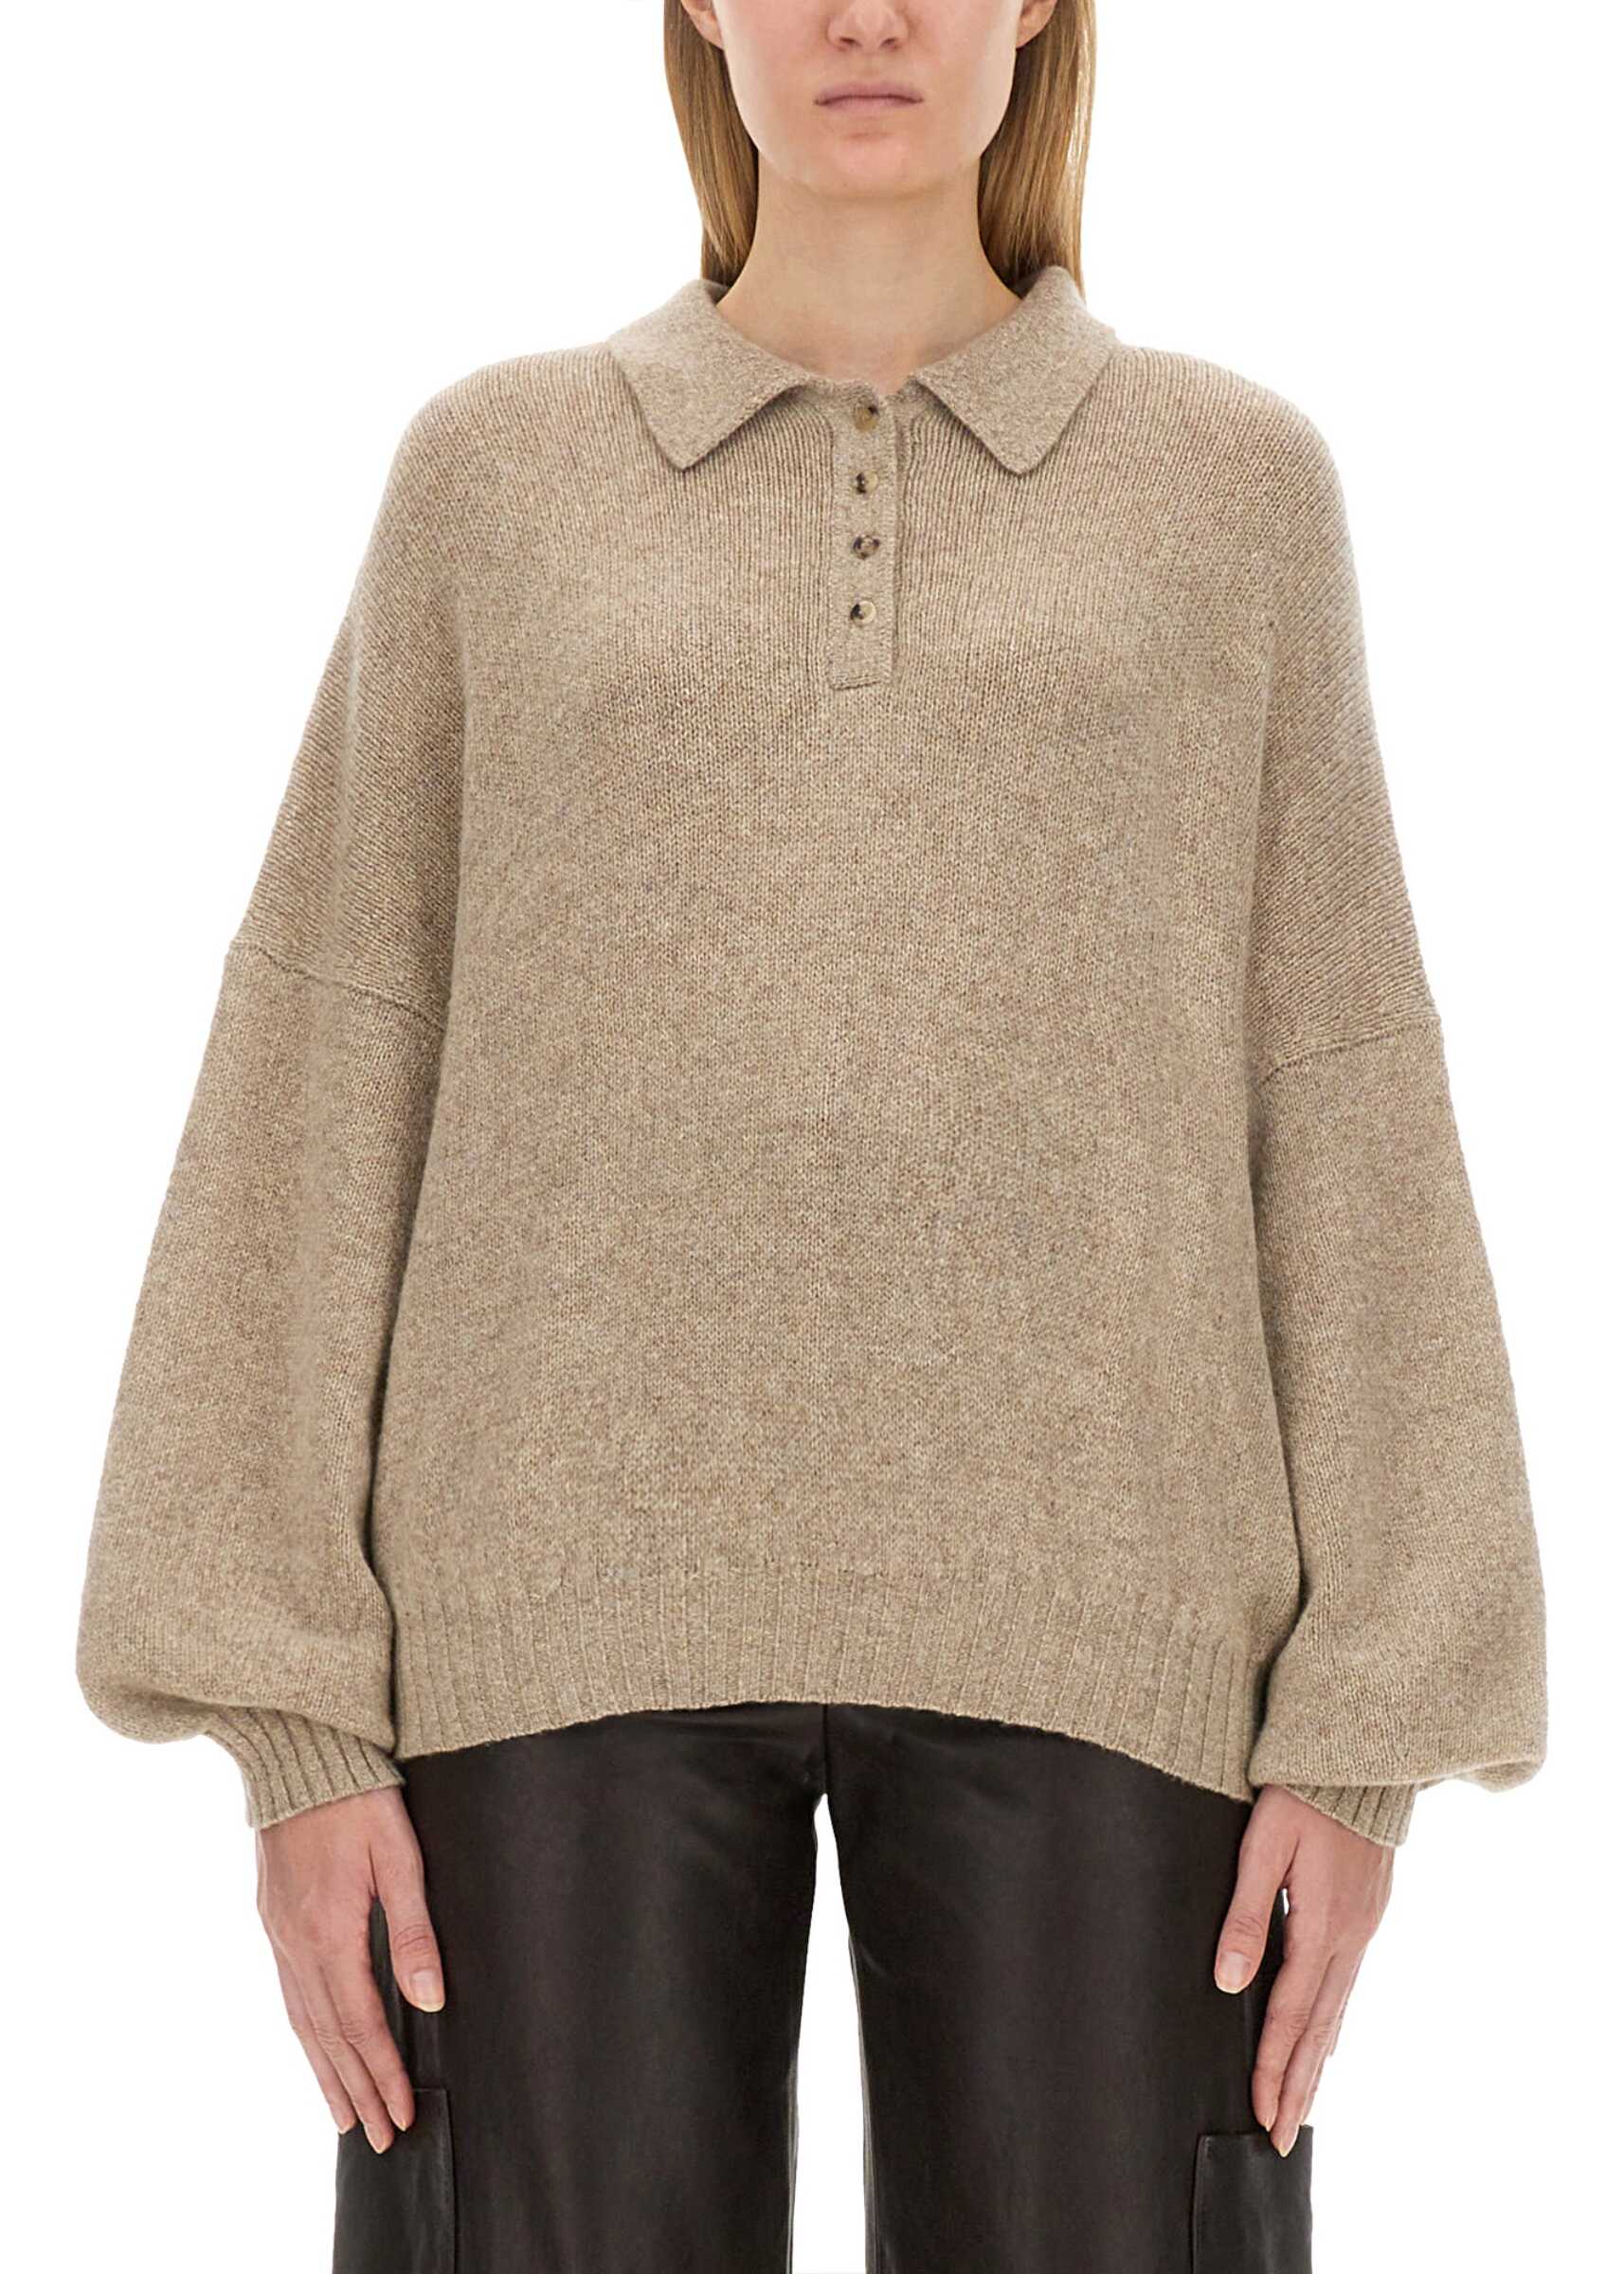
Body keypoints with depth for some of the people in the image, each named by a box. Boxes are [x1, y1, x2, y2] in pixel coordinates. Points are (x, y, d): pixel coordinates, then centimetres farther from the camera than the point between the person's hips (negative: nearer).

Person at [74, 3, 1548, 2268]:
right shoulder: (493, 469, 10)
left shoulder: (1232, 481, 10)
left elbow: (1339, 1098, 6)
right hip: (581, 1607, 0)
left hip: (1083, 1614, 0)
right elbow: (328, 1077, 6)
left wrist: (1366, 1727, -1)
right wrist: (296, 1710, -2)